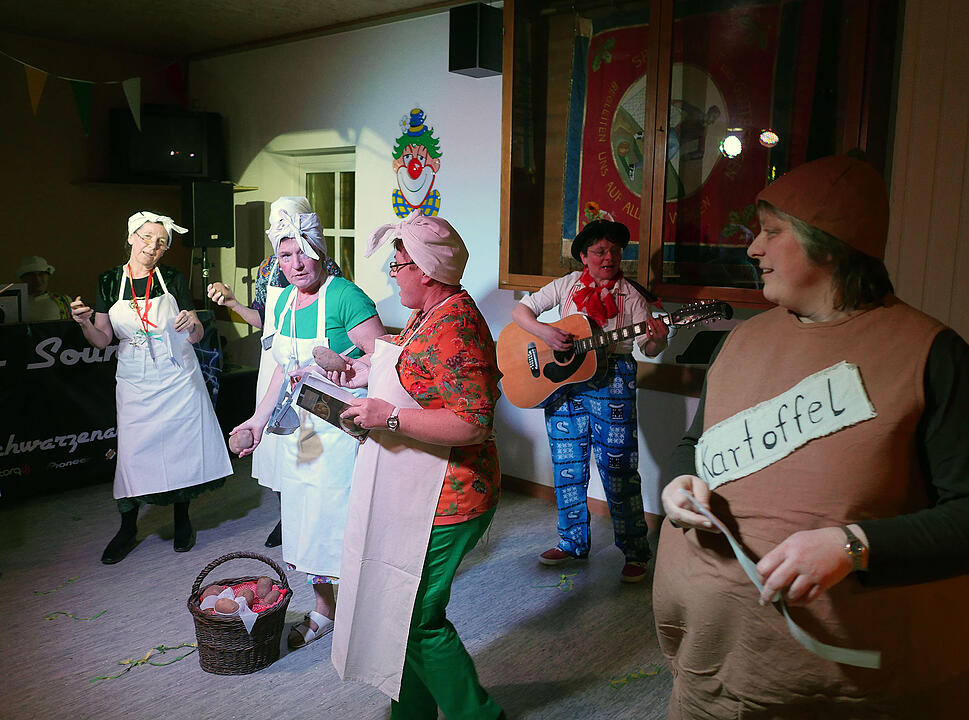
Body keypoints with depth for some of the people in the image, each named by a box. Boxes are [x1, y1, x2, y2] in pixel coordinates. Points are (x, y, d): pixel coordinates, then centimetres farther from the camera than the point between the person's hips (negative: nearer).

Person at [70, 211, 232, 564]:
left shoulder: (173, 279, -3)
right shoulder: (110, 281, 1)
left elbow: (196, 336, -2)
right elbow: (102, 339, 4)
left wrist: (192, 325, -25)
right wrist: (85, 323, -16)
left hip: (178, 378, 0)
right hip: (135, 382, 1)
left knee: (182, 446, 5)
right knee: (132, 451, 1)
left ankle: (182, 520, 24)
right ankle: (128, 529, 18)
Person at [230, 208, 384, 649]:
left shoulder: (344, 296, -16)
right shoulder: (283, 302, 8)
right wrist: (260, 417, 16)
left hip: (341, 427, -7)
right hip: (299, 428, 8)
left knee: (338, 517, -2)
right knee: (305, 517, 14)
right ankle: (322, 611, 31)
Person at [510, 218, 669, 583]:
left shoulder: (629, 295, 2)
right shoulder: (567, 285, 6)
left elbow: (648, 347, -2)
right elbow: (520, 310, 4)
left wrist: (658, 339, -26)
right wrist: (545, 331, -14)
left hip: (612, 384, -2)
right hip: (562, 382, 3)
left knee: (618, 469, -2)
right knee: (568, 467, 10)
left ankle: (635, 552, 13)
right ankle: (573, 542, 27)